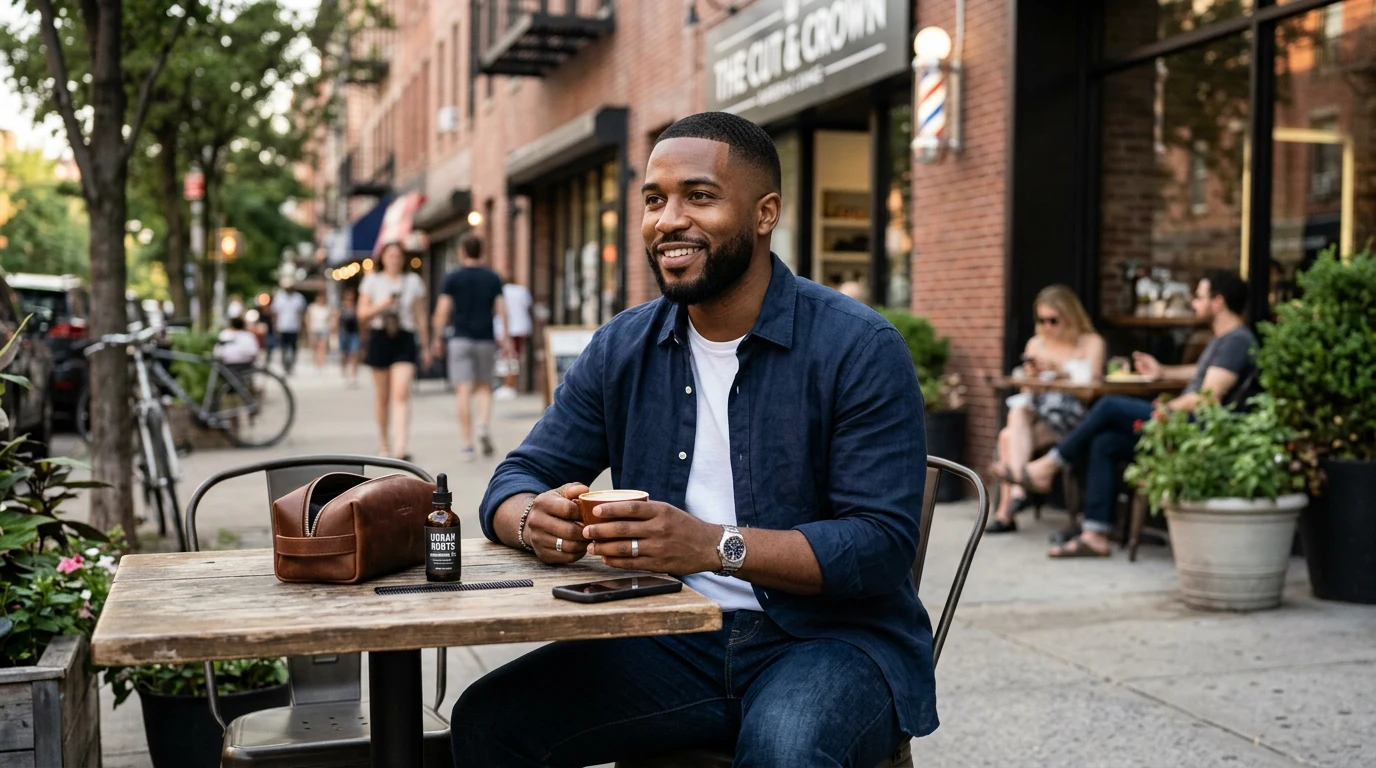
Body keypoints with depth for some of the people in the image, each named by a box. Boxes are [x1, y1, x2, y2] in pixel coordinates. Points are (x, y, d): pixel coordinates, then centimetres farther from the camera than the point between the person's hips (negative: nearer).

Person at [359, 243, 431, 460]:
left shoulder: (413, 281, 8)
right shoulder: (372, 280, 8)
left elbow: (420, 317, 10)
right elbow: (362, 314, 5)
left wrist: (425, 346, 9)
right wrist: (381, 306, -13)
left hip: (405, 340, -1)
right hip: (379, 338, 1)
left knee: (401, 395, -15)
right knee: (383, 397, 9)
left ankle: (401, 448, -22)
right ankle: (383, 445, 23)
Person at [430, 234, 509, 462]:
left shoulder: (453, 278, -1)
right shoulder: (493, 278, 6)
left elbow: (442, 310, -5)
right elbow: (501, 309, 1)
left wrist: (437, 337, 3)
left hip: (461, 339, -2)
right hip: (486, 339, 2)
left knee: (463, 391, -1)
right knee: (484, 386, 16)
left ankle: (467, 444, -3)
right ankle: (484, 425, -9)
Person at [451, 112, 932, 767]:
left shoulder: (858, 348, -9)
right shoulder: (621, 348, 7)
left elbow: (883, 543, -16)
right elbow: (516, 482, 9)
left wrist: (714, 545, -29)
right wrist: (538, 523, -17)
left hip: (835, 638, -4)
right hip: (676, 641, 5)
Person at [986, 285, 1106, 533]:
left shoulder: (1091, 343, 7)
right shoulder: (1036, 343, 19)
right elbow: (1027, 392, 15)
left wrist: (1057, 369, -18)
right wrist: (1030, 376, -7)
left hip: (1072, 417, -4)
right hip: (1036, 414, 4)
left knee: (1009, 436, -29)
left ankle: (1006, 511, -31)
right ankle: (1017, 488, -40)